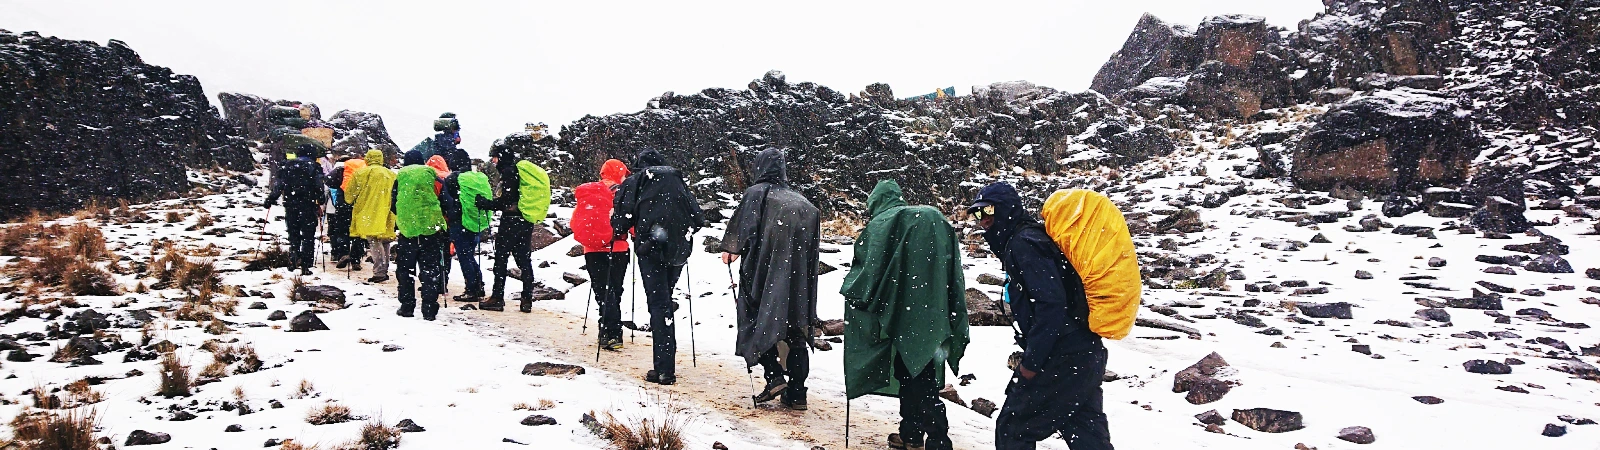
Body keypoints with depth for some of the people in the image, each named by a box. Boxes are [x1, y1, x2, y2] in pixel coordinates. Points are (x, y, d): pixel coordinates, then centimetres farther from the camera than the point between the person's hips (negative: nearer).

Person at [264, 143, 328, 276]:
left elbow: (278, 185, 4)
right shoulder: (314, 167, -1)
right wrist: (321, 200, 4)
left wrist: (270, 200, 8)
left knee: (293, 234, 15)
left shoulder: (286, 166, 7)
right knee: (308, 236, 3)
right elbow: (319, 186, -7)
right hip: (308, 205, -2)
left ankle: (293, 257, -4)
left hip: (290, 205, 3)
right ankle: (305, 265, -4)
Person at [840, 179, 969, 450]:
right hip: (936, 315, 6)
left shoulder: (881, 224, -3)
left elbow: (869, 269, -6)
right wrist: (955, 323, 17)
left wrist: (850, 290, 13)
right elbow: (954, 273, 14)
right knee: (911, 374, 18)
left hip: (907, 314, -6)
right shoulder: (936, 220, 14)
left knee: (920, 382, -3)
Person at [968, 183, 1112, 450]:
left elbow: (1051, 304, -23)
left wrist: (1031, 362, -18)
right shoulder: (1028, 239, 17)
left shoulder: (1022, 243, -12)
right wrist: (1030, 354, 15)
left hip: (1060, 362, -10)